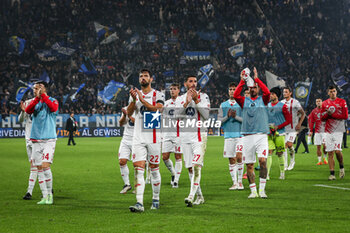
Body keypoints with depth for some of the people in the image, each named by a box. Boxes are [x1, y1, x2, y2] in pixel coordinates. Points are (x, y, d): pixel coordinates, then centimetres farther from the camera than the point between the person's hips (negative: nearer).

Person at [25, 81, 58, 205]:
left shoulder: (52, 101, -1)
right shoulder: (35, 102, 11)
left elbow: (54, 108, -24)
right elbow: (28, 110, -9)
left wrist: (43, 95, -21)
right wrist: (37, 98, -22)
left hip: (48, 140, -5)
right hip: (36, 141, 5)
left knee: (45, 166, -14)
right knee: (39, 169, 4)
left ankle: (50, 194, 0)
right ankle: (45, 197, 9)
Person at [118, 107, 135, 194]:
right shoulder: (126, 109, 9)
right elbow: (121, 124, 7)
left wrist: (129, 115, -22)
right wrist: (124, 115, -11)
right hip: (126, 139, 4)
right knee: (122, 161, -6)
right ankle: (127, 184, 7)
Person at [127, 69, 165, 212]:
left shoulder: (158, 95, 3)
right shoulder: (135, 94, 12)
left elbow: (157, 109, -15)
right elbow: (129, 113, 0)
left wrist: (142, 100, -22)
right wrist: (133, 100, -17)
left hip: (153, 137, -2)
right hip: (138, 137, 2)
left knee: (154, 169, 5)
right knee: (138, 169, -9)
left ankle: (156, 199, 20)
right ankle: (139, 203, -15)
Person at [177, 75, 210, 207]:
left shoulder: (203, 97, 4)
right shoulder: (180, 99, 13)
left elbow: (206, 115, -8)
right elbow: (178, 115, -2)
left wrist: (196, 101, -13)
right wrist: (186, 103, -15)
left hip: (199, 135, -4)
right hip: (185, 135, 4)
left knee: (196, 166, -17)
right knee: (190, 168, 4)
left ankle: (191, 196, -24)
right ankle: (199, 196, 13)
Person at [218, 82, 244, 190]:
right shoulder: (223, 105, 11)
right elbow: (219, 121, 7)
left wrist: (236, 117, -16)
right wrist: (227, 116, -10)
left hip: (240, 135, -3)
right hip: (228, 135, 3)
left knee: (239, 157, -14)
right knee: (231, 160, 3)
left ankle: (240, 181, -1)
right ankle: (234, 183, 10)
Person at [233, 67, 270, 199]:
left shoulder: (263, 100, 10)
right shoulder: (244, 101, 12)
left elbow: (267, 92, -11)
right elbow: (235, 95, -7)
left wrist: (256, 78, -11)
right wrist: (242, 81, -11)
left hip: (261, 136, -2)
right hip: (248, 137, 2)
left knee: (262, 160, -17)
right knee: (249, 165, 2)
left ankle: (262, 189, -10)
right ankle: (253, 191, 10)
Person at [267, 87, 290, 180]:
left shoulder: (282, 106, -2)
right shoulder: (267, 106, 11)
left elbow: (288, 120, -3)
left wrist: (278, 127, -12)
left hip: (279, 133, -3)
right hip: (269, 133, 3)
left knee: (280, 153, 3)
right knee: (269, 152, -8)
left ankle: (282, 173, 15)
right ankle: (267, 174, -12)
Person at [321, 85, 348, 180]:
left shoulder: (342, 102, 1)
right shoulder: (325, 103, 12)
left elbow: (345, 116, -6)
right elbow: (322, 118, 12)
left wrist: (333, 114, -12)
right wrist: (327, 114, -9)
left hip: (338, 130, -4)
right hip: (329, 131, 4)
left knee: (337, 150, -16)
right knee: (330, 152, 0)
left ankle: (341, 167, 11)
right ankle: (332, 173, 3)